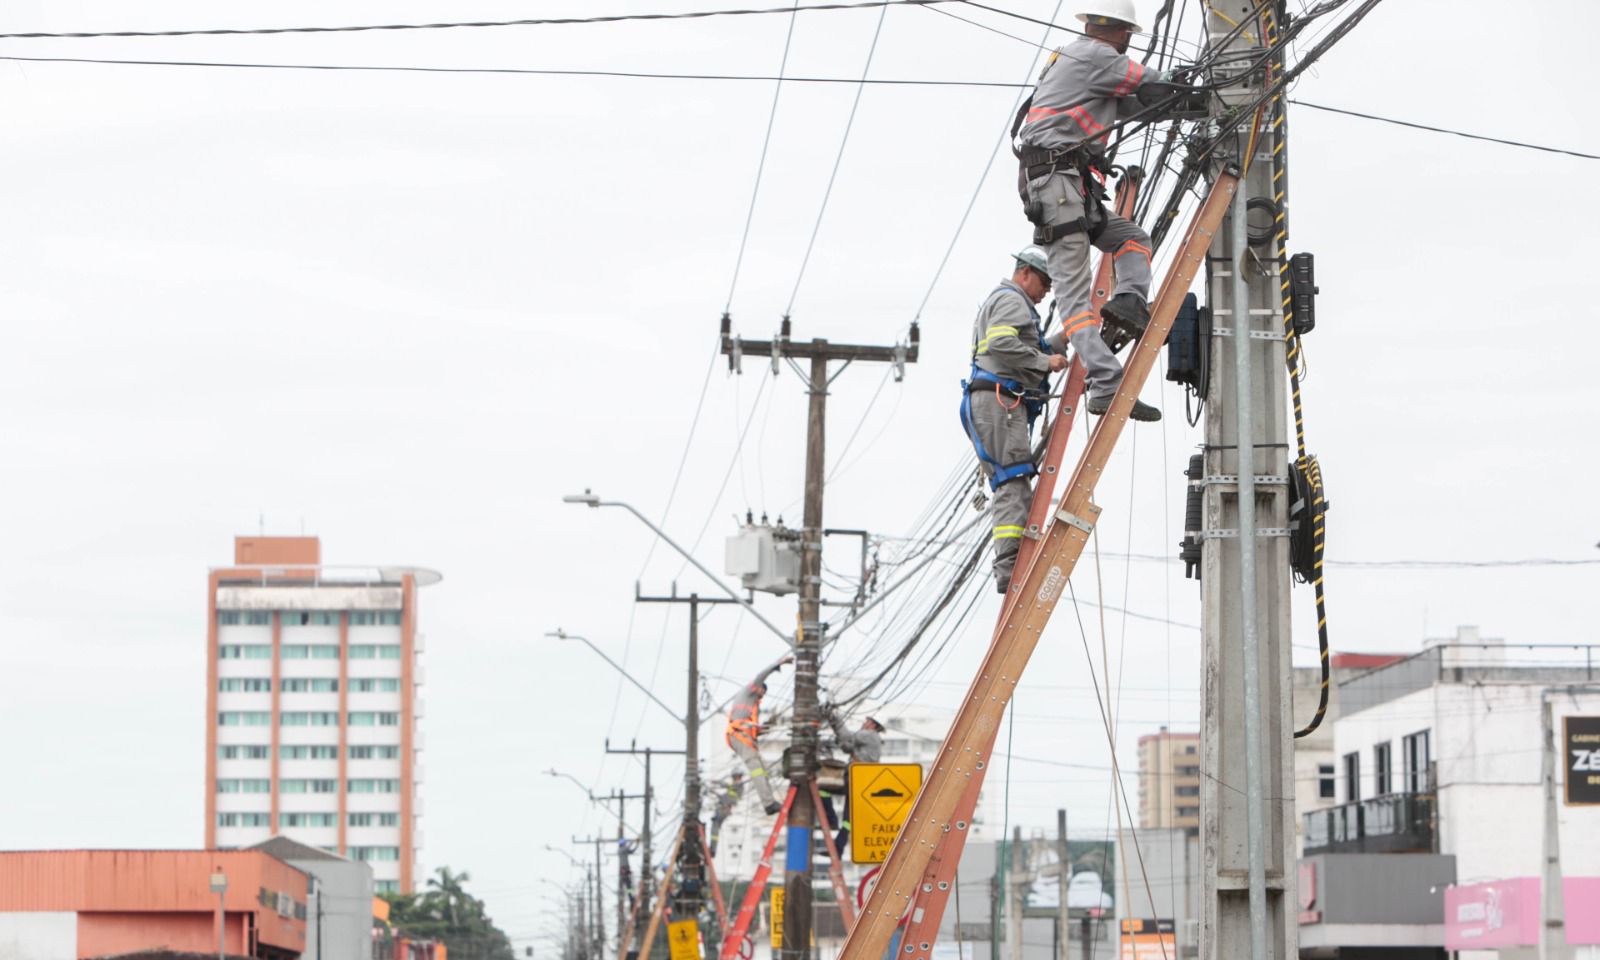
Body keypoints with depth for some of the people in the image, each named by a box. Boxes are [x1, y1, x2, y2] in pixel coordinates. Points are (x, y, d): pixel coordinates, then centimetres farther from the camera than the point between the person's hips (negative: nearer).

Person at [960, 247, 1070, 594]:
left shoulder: (1000, 302, 31)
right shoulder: (1011, 301, -4)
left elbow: (1021, 356, 30)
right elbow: (1002, 346, -21)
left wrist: (1059, 341, 21)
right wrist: (1044, 361, -14)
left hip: (1003, 406, 11)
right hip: (999, 401, -11)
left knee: (1011, 488, 7)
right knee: (1013, 483, -17)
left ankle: (1010, 569, 2)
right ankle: (1009, 569, -24)